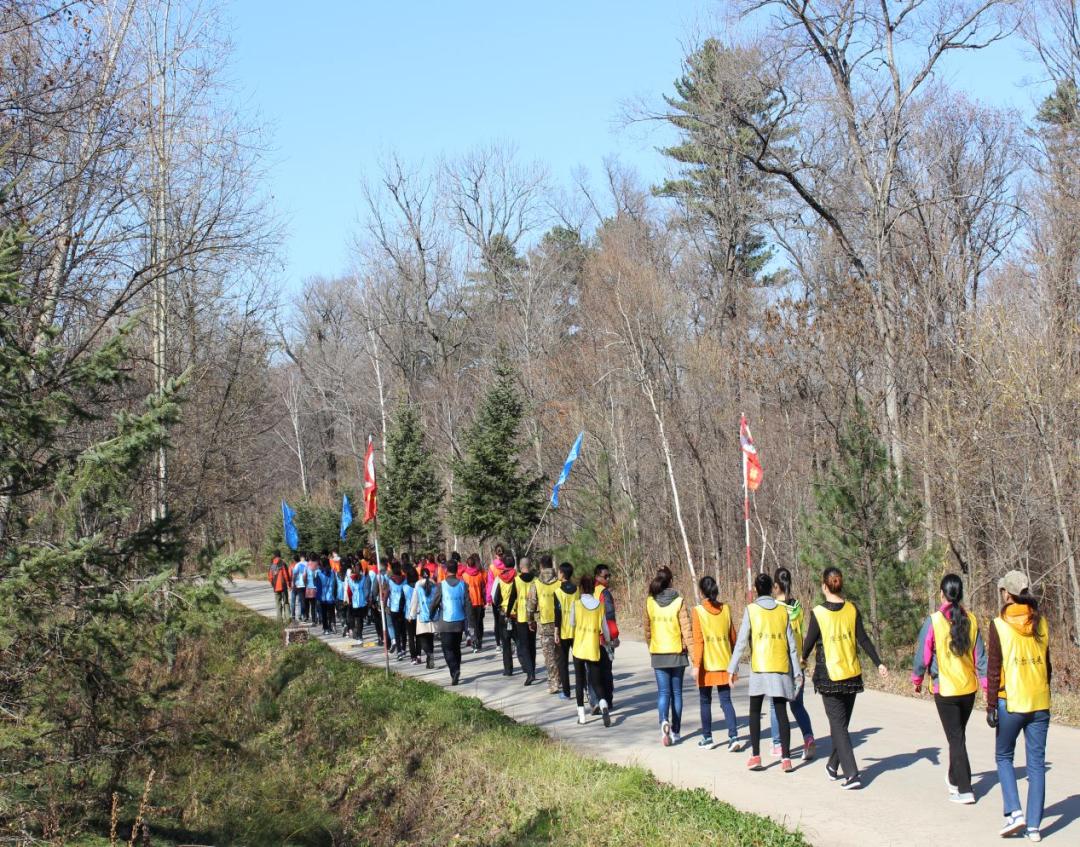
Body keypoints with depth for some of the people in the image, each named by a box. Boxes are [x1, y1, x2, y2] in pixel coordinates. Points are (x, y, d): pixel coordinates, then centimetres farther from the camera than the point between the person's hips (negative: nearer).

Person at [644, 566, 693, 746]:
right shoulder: (678, 602, -8)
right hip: (677, 652, -1)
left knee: (663, 692, 3)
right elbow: (686, 628, -11)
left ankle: (664, 721, -24)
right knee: (676, 692, 10)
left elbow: (647, 628, 7)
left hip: (658, 653, 1)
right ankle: (676, 731, 15)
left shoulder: (650, 602, -1)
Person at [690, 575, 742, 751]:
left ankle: (707, 738, 19)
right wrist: (733, 659, 22)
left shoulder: (698, 611, -10)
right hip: (725, 663, 3)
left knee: (705, 701, 12)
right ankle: (733, 737, -10)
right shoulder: (726, 609, 1)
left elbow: (697, 640, -13)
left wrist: (696, 665, -12)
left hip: (706, 664, -3)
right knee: (726, 701, 5)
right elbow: (733, 637, 9)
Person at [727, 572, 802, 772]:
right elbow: (791, 644, 7)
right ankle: (786, 758, -2)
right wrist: (797, 671, 12)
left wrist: (733, 668, 2)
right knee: (781, 712, 5)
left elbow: (741, 641, -4)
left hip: (759, 668, -2)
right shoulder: (783, 611, 6)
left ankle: (755, 756, 4)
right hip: (782, 668, 2)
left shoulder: (751, 610, -1)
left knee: (755, 711, 10)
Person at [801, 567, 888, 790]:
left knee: (838, 725, -2)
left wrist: (804, 658, 19)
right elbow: (864, 640, -2)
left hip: (829, 676, -4)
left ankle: (852, 774, -12)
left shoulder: (818, 613, -11)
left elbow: (809, 642, -2)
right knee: (842, 723, 17)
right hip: (852, 675, 4)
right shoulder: (852, 610, -1)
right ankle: (833, 765, 31)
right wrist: (879, 663, 4)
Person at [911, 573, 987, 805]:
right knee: (959, 735, 21)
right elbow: (980, 656, 2)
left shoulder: (933, 621, -13)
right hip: (969, 688, 4)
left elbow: (922, 654, -7)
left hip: (945, 690, -4)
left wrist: (917, 679, 9)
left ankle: (965, 790, -3)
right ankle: (954, 780, 34)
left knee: (955, 739, 1)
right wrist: (986, 684, 9)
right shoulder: (971, 620, -1)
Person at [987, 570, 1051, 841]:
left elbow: (994, 669, -9)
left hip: (1011, 702, -4)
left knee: (1004, 756, 13)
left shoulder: (1000, 625, -9)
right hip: (1040, 703, 4)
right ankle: (1034, 826, 7)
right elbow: (1046, 665, 12)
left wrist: (991, 706, -5)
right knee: (1036, 762, 7)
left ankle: (1015, 812, -2)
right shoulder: (1041, 623, 5)